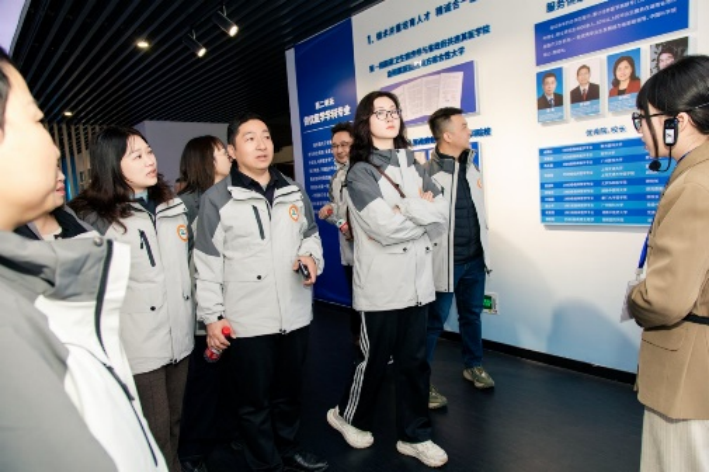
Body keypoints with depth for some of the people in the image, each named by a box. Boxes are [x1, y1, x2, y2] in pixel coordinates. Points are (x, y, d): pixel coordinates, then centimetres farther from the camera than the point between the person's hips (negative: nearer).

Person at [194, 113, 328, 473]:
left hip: (295, 314, 5)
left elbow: (310, 234, 19)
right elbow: (207, 263, -5)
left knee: (290, 391, 22)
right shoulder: (216, 199, -6)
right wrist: (211, 316, -7)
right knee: (253, 400, 11)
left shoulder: (293, 192, 7)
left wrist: (311, 255, -4)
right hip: (246, 320, -4)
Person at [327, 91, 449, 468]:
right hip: (381, 283, -5)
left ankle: (414, 436, 30)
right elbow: (385, 227, -20)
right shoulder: (359, 173, -6)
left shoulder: (412, 165, 12)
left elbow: (441, 218, 2)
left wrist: (404, 208, -13)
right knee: (375, 359, 10)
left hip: (416, 278, 5)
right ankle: (348, 415, 37)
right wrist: (420, 210, -7)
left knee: (414, 361, 12)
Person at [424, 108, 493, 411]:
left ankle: (473, 366, 39)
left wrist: (483, 241, 18)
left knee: (472, 315, 20)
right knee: (435, 321, 3)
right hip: (445, 260, -7)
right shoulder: (427, 172, -17)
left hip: (475, 257, 7)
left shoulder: (469, 164, 8)